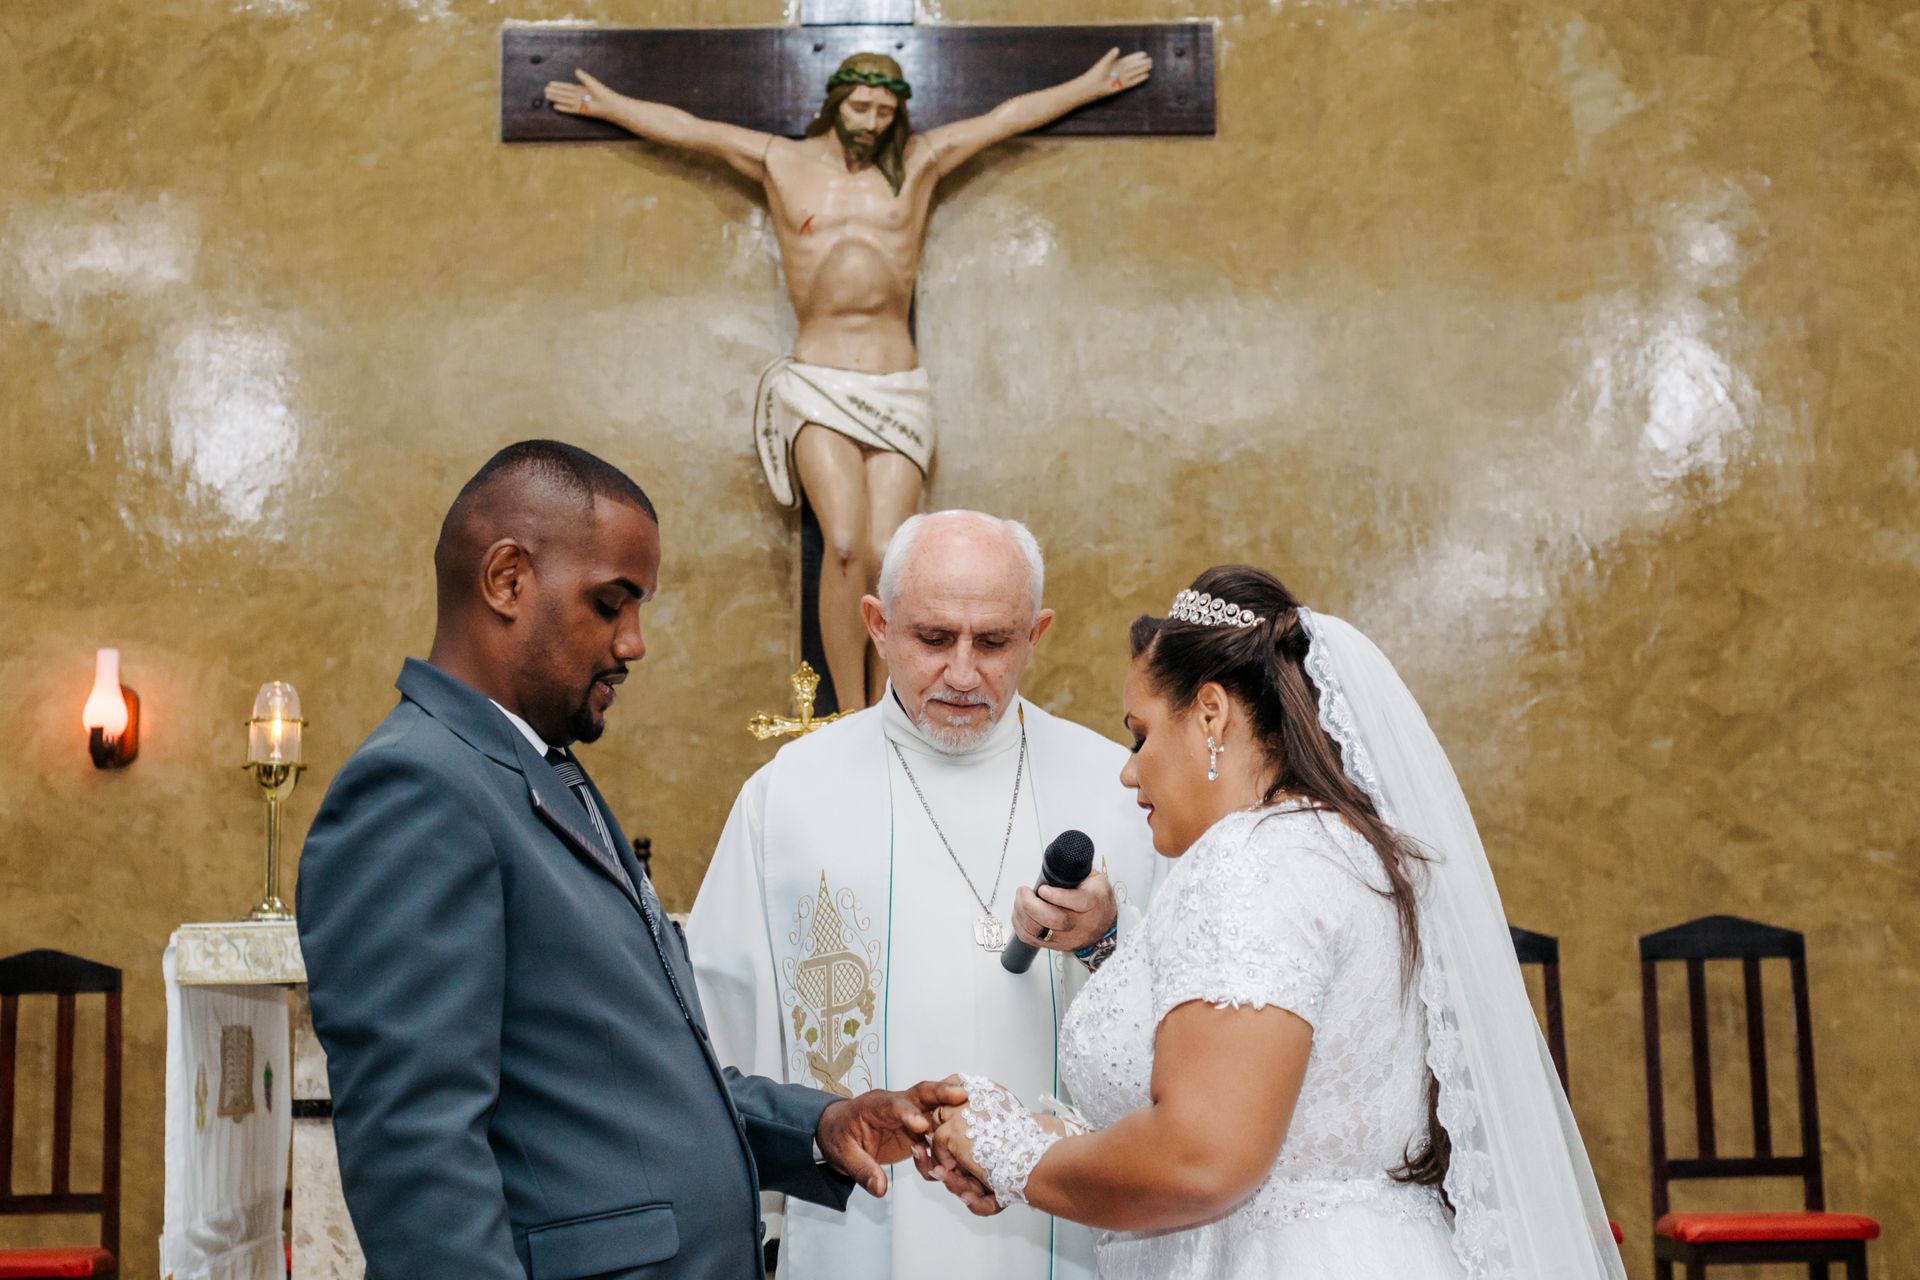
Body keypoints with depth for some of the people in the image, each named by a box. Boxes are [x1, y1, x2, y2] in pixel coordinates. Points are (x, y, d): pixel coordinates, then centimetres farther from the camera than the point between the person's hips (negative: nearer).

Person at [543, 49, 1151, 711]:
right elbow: (684, 127, 22)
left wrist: (1094, 83, 27)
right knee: (845, 544, -19)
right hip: (817, 386, -1)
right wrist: (606, 104, 28)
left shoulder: (918, 162, 14)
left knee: (885, 554, -11)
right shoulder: (783, 162, 12)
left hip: (896, 389, 1)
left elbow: (1010, 115, 20)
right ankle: (851, 722, -13)